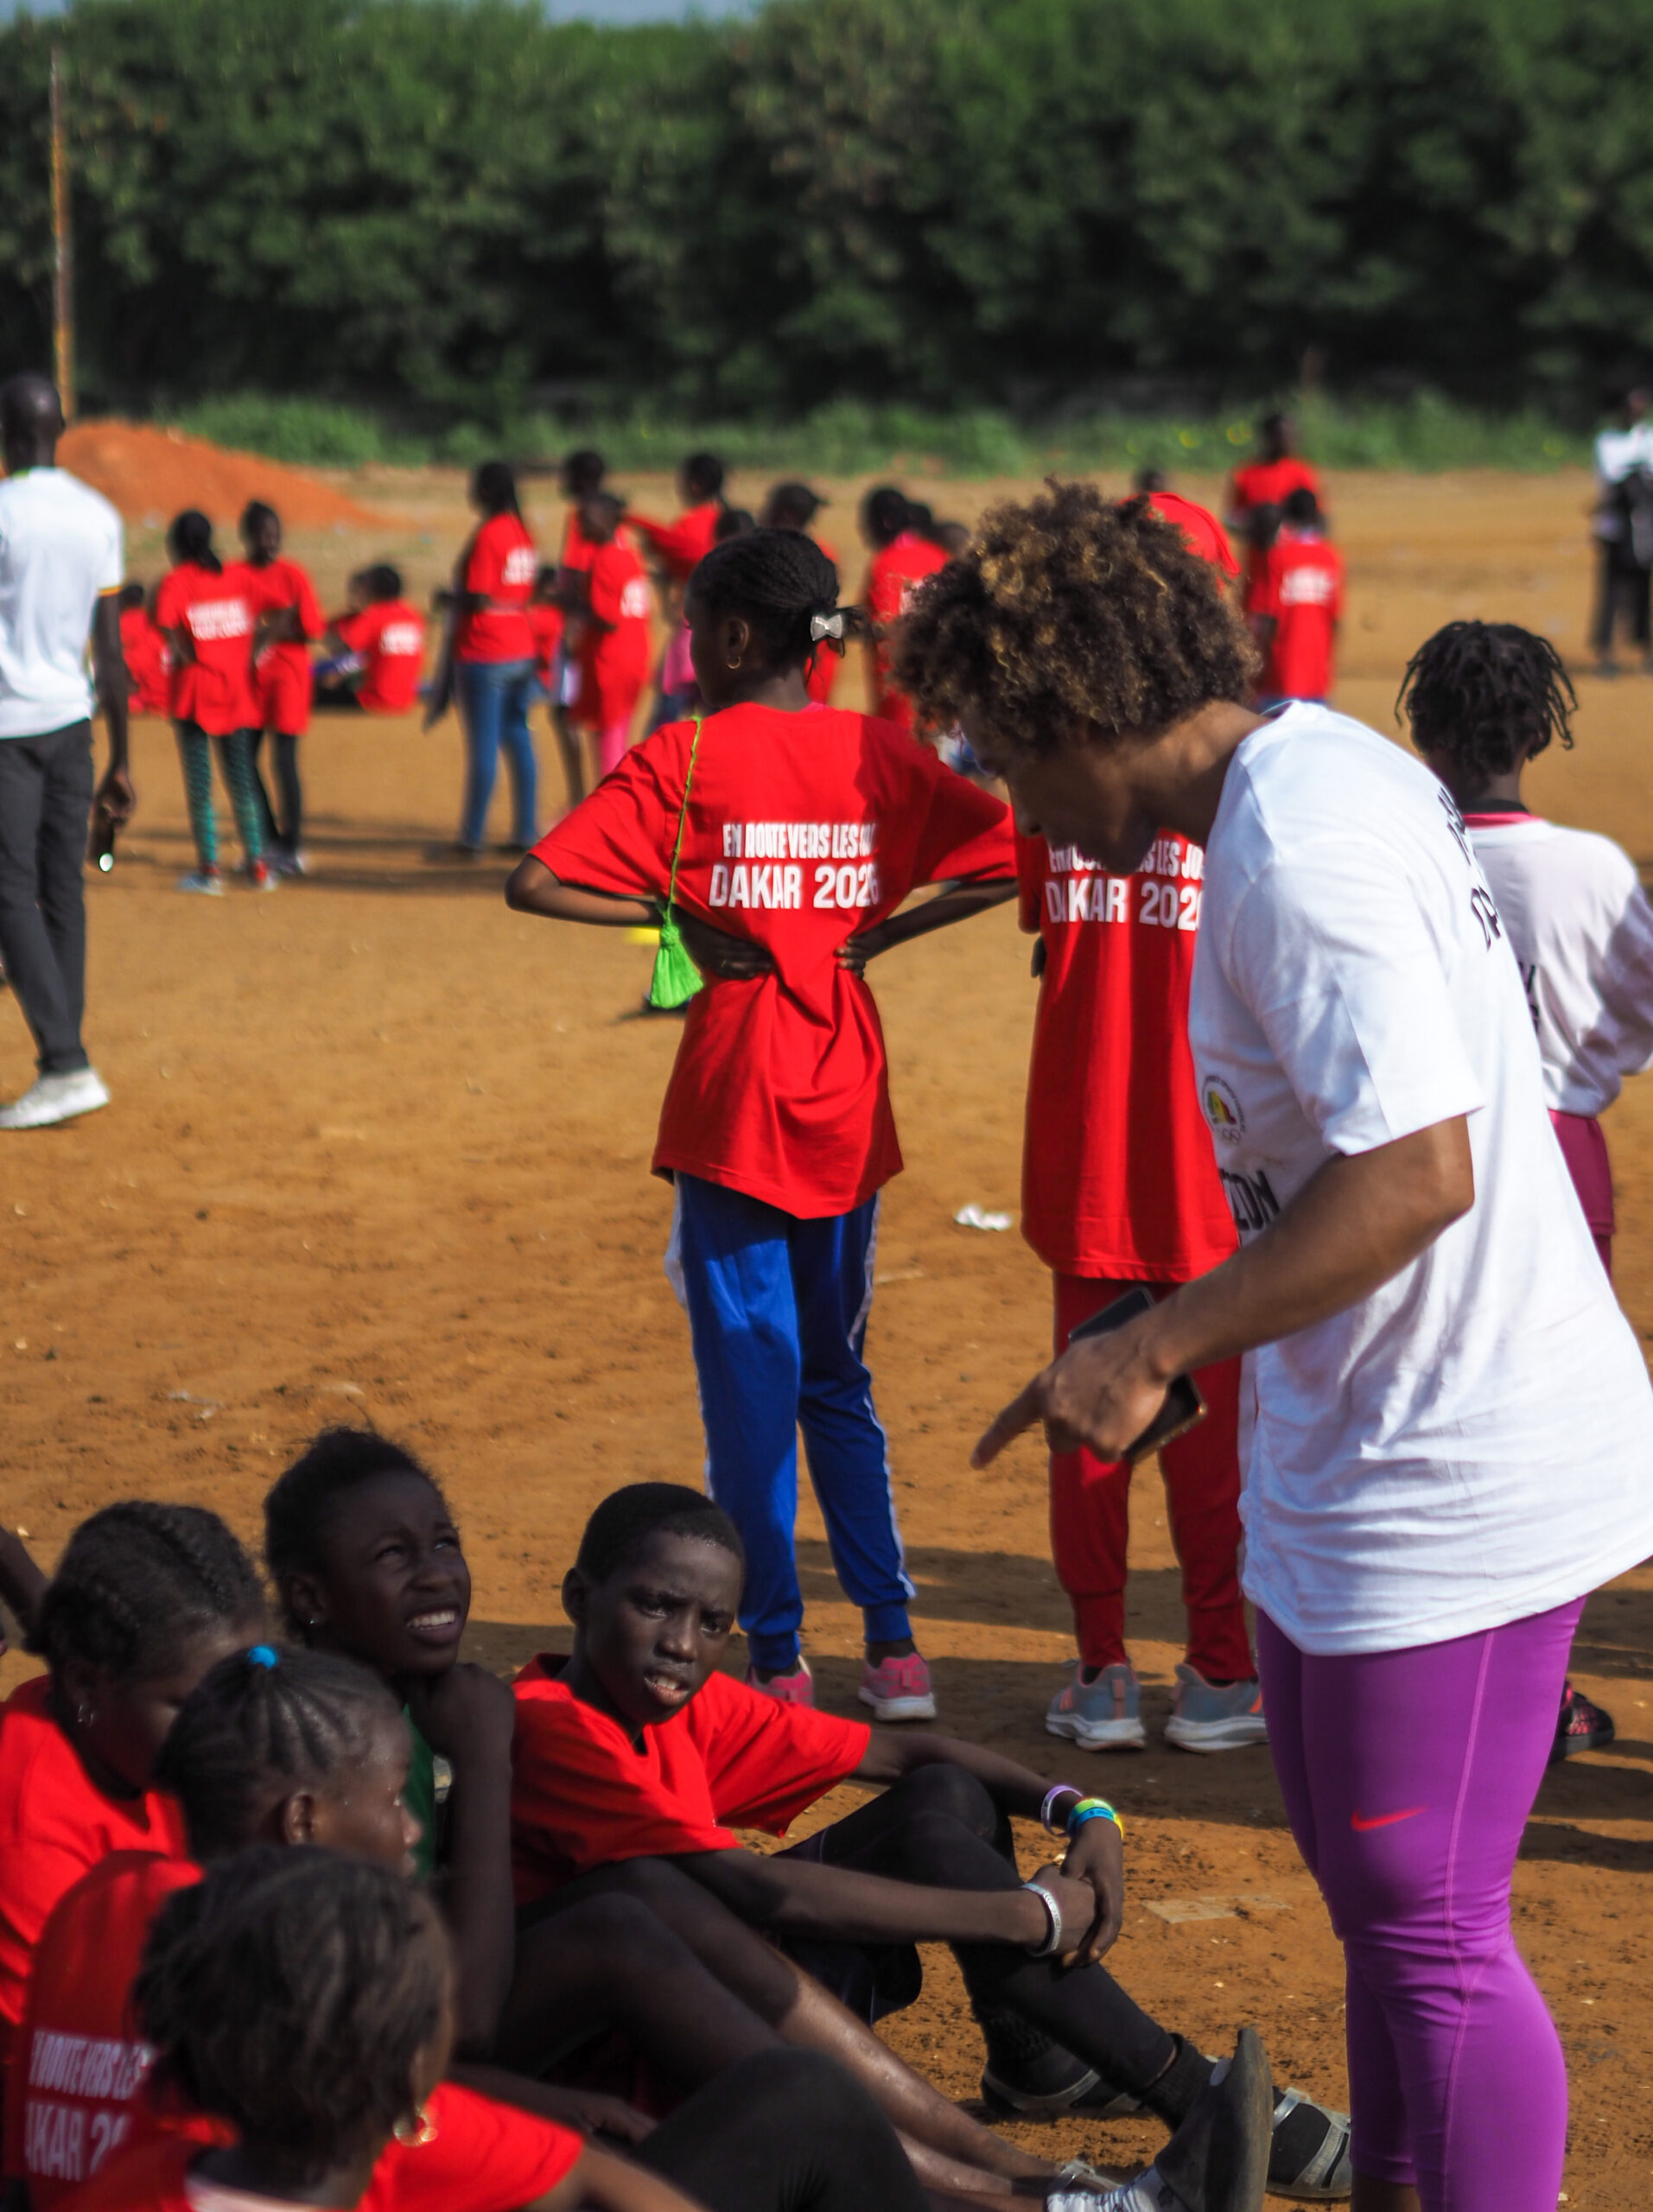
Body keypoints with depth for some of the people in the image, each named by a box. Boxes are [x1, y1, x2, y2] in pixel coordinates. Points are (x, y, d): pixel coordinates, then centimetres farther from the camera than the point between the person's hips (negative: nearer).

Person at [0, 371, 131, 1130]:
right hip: (72, 721, 6)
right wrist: (120, 762, 14)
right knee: (63, 893, 10)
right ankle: (61, 1064, 12)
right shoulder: (99, 517, 6)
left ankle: (65, 1064, -15)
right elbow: (111, 651, 9)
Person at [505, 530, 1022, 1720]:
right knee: (838, 1379, 17)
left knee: (751, 1385, 5)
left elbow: (535, 884, -15)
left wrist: (676, 914, -6)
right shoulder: (876, 753, 1)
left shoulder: (685, 758, -9)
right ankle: (894, 1645, 12)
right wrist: (875, 936, 1)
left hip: (733, 1107, -4)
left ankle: (778, 1657, 7)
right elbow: (1006, 856, -1)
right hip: (848, 1109, 4)